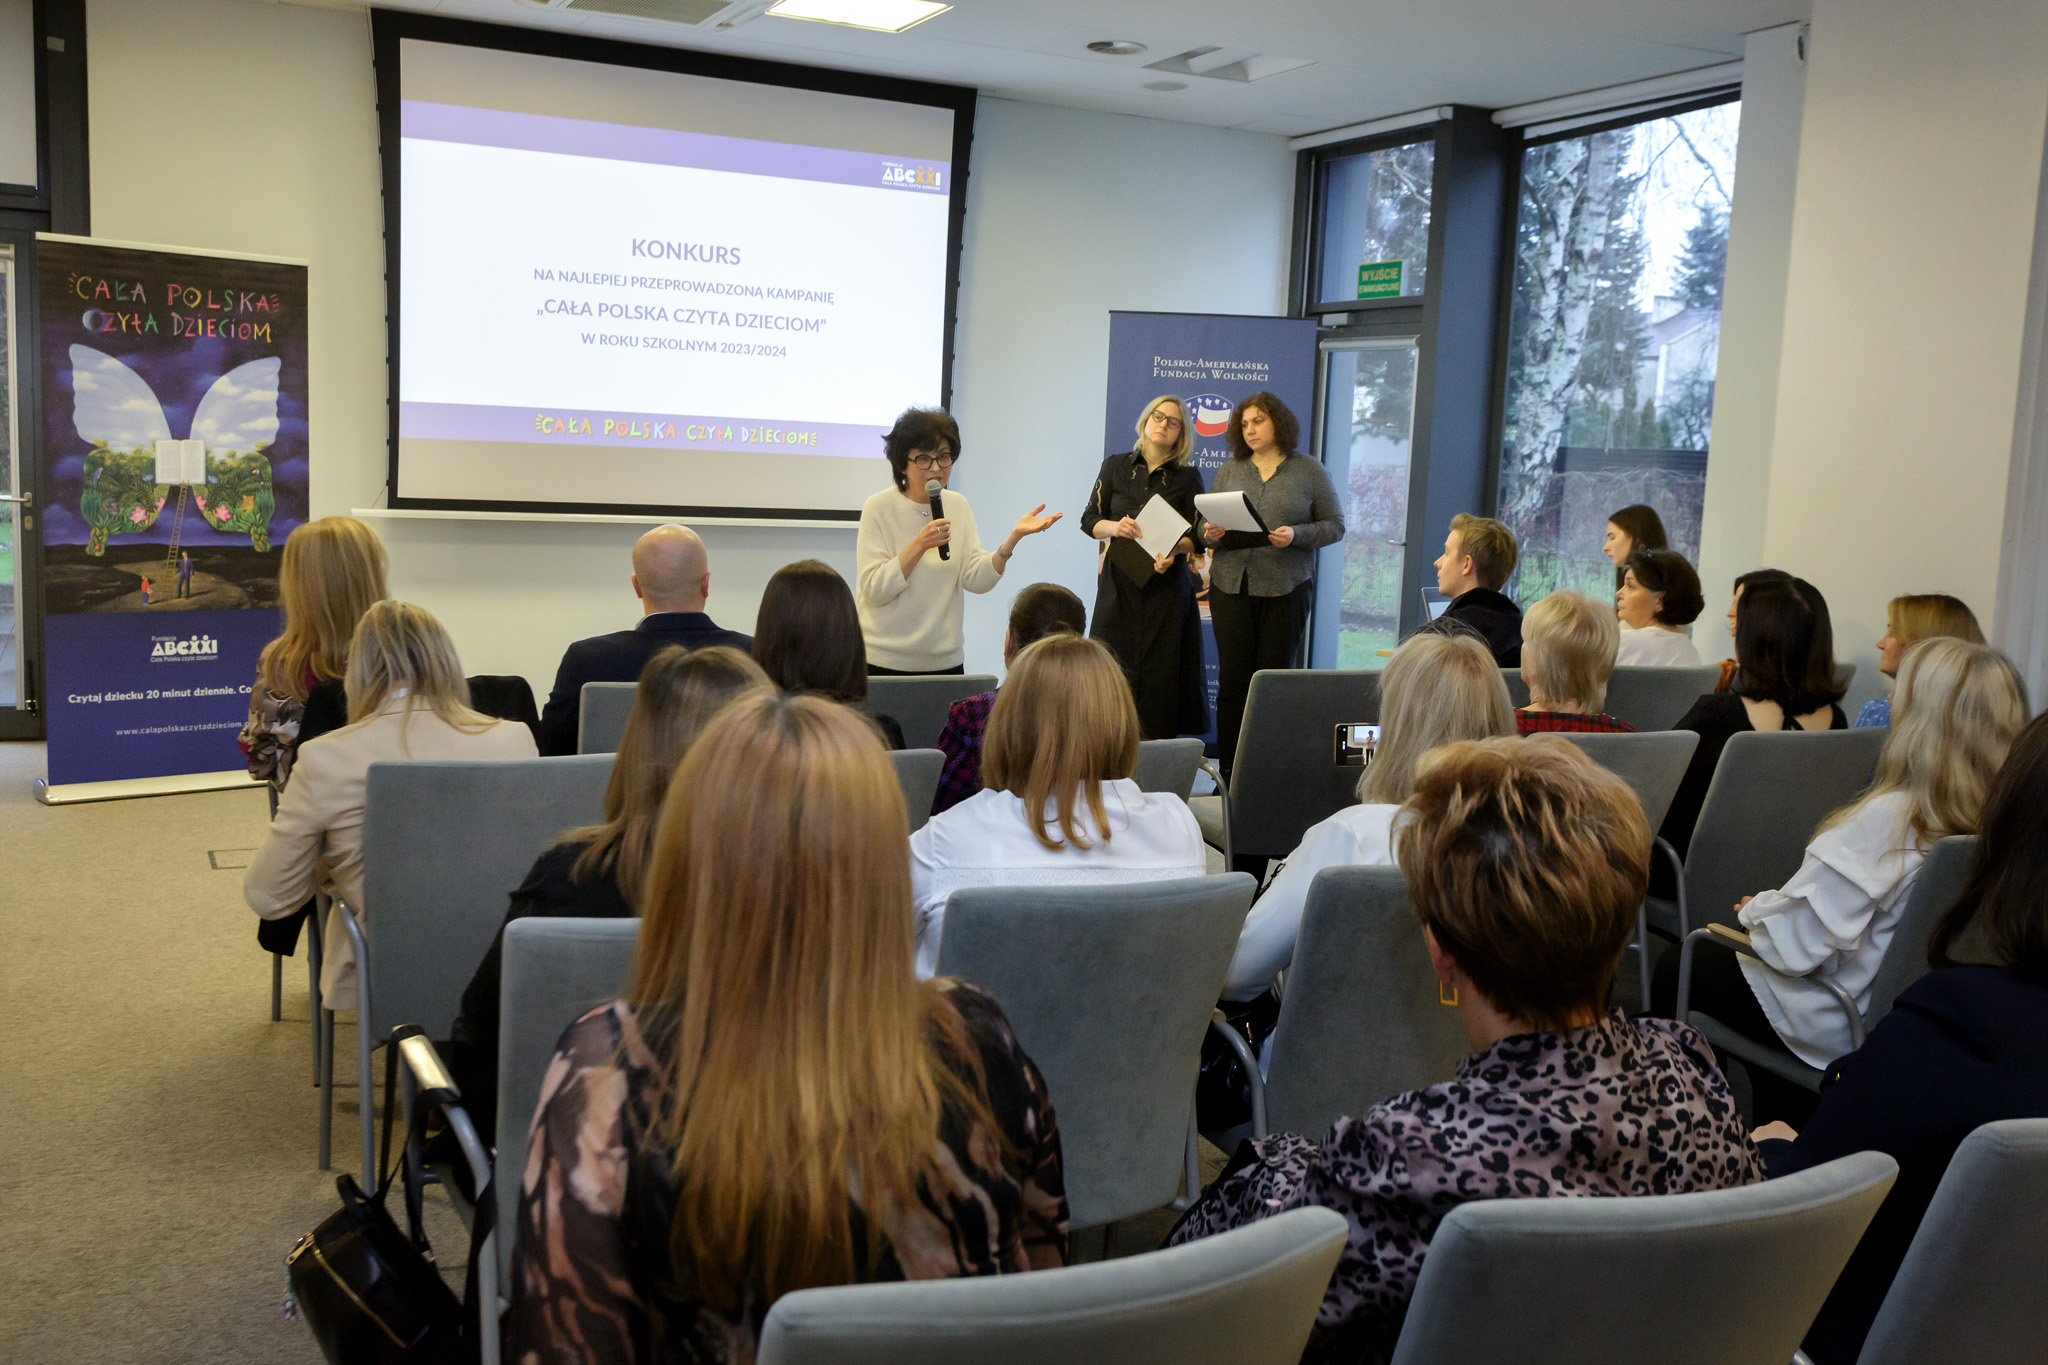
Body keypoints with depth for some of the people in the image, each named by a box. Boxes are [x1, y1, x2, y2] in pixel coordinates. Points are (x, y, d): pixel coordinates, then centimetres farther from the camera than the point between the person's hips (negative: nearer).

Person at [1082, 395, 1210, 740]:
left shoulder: (1188, 477, 7)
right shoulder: (1116, 467, 10)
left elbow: (1198, 538, 4)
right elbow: (1089, 520, 10)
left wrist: (1174, 550, -17)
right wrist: (1115, 527, -11)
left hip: (1167, 584, -1)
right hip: (1120, 582, 1)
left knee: (1160, 671, -4)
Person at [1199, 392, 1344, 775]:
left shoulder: (1310, 471, 5)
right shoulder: (1229, 471, 13)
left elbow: (1335, 526, 2)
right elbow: (1204, 524, 15)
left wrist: (1296, 536, -14)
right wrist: (1210, 533, -8)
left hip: (1285, 588, -2)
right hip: (1231, 585, 2)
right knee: (1232, 678, 0)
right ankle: (1228, 770, 6)